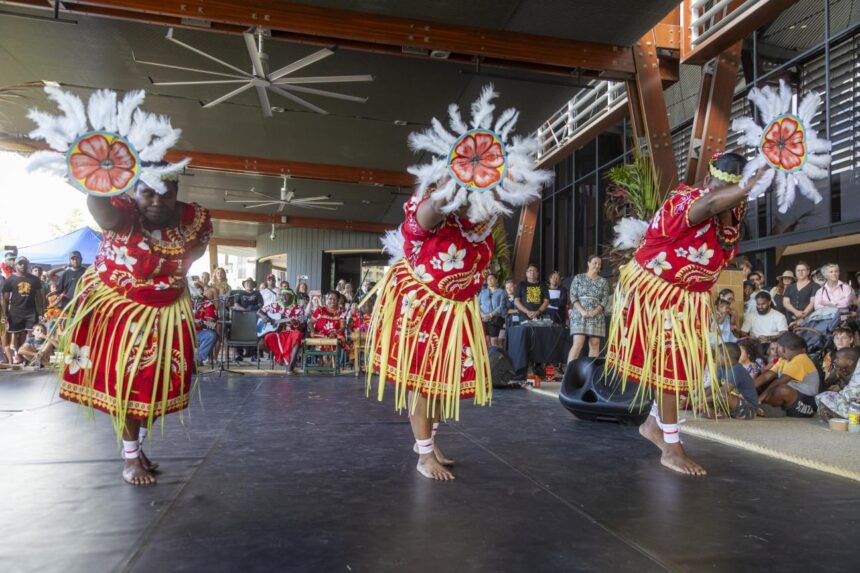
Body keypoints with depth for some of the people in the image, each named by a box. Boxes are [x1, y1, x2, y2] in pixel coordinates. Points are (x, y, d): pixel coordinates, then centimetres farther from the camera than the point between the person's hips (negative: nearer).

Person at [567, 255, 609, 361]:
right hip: (579, 315, -3)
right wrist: (582, 311, -14)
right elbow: (573, 296, -2)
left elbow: (605, 300, 5)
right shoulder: (578, 278, 6)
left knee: (595, 344, -1)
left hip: (597, 316, 3)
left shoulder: (603, 282, 12)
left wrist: (595, 311, -12)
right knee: (578, 343, -13)